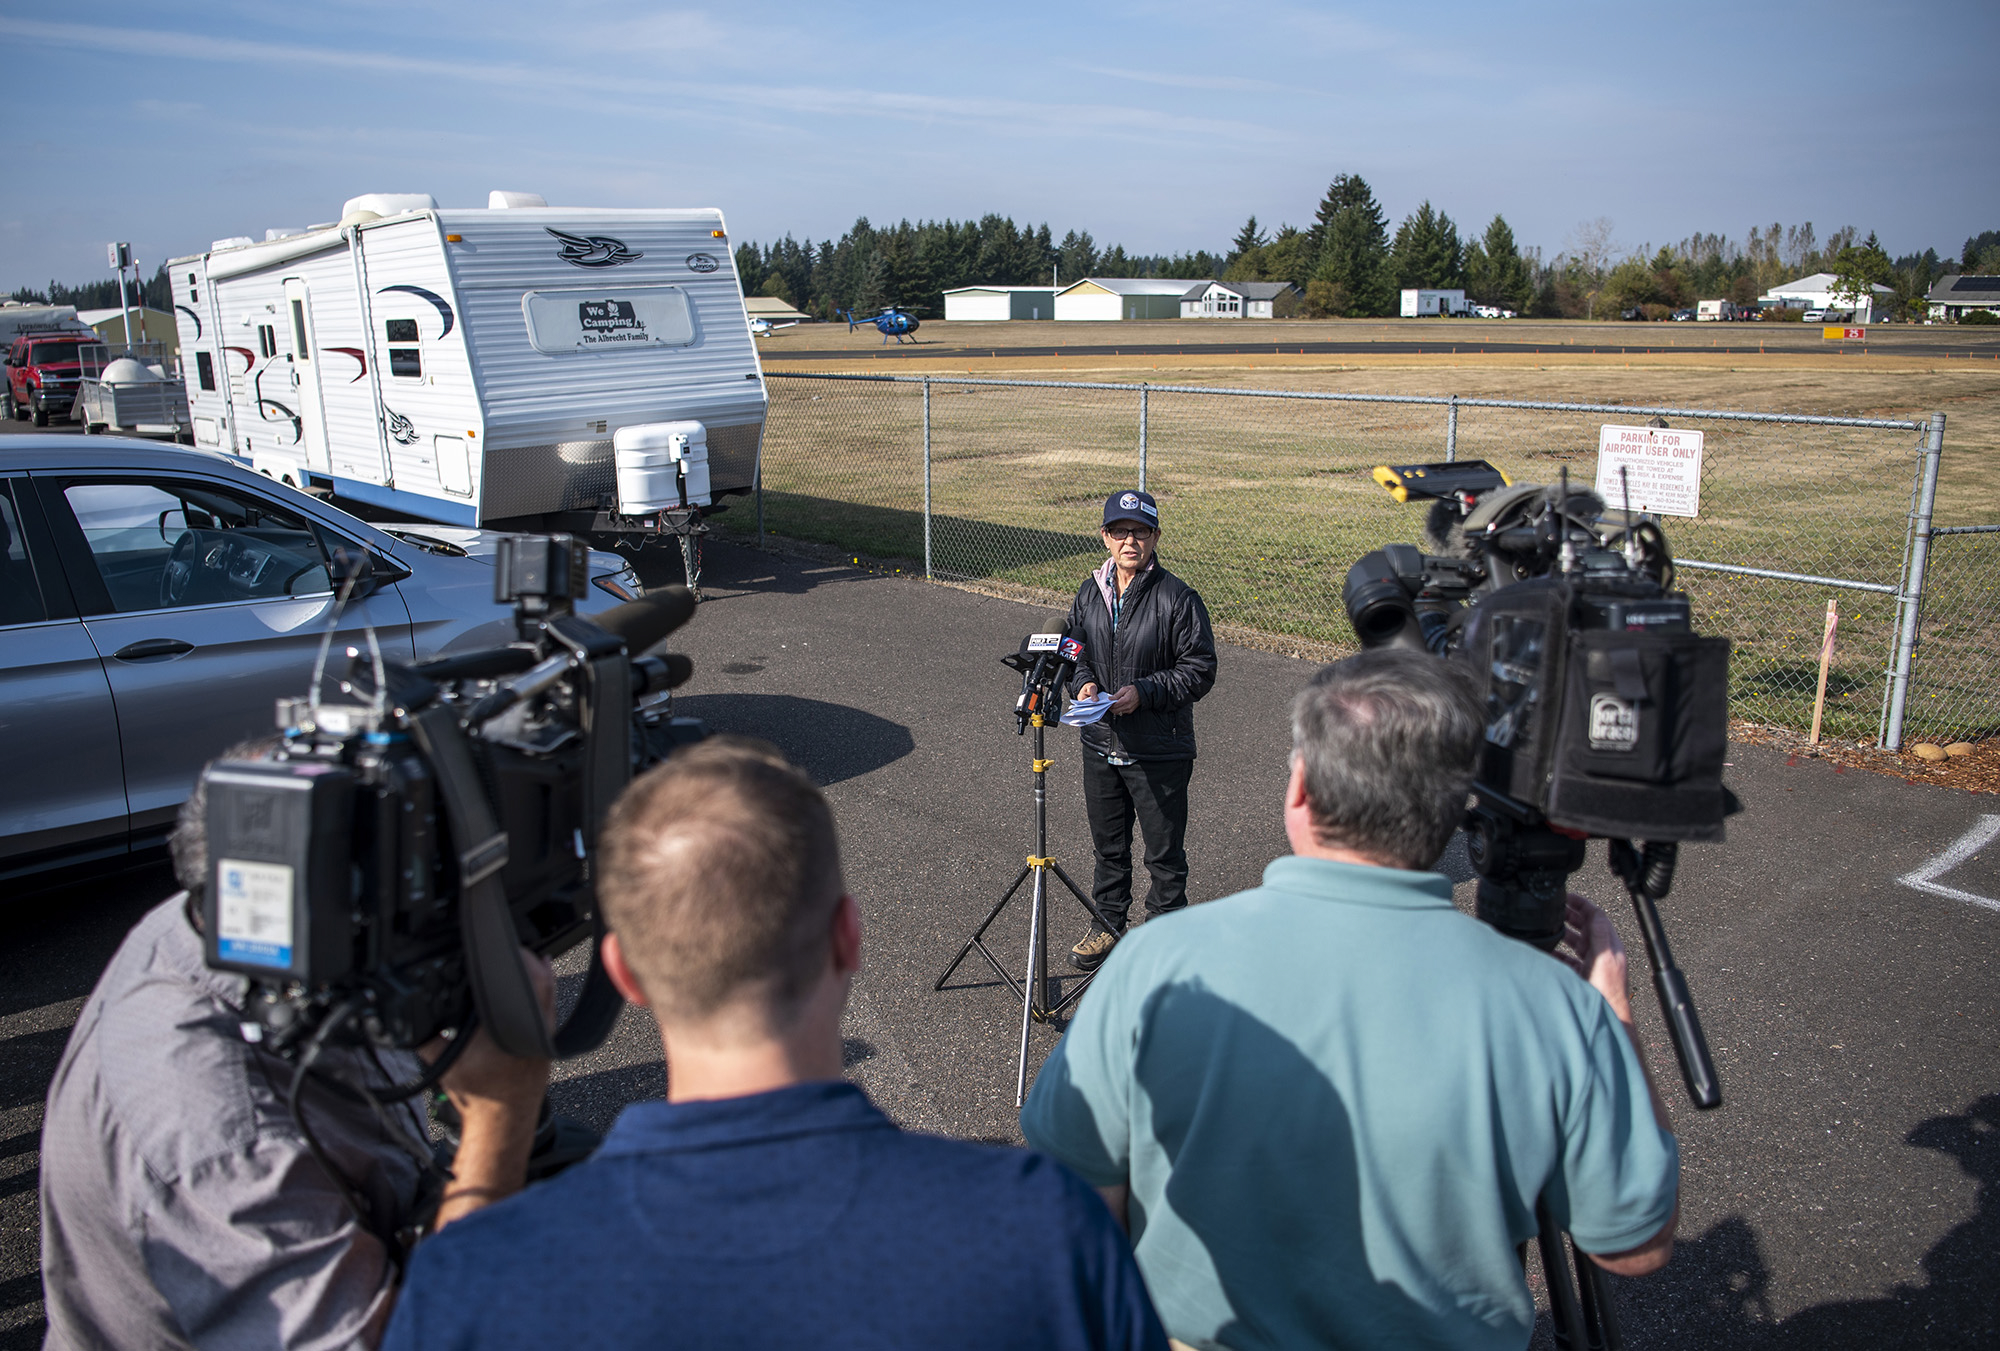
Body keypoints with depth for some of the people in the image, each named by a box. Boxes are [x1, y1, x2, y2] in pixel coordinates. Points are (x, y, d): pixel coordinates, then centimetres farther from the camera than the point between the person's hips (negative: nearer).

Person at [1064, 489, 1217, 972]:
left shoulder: (1178, 598, -13)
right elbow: (1075, 650, 16)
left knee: (1164, 852, 8)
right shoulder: (1089, 594, 4)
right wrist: (1084, 682, -5)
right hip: (1101, 745, 5)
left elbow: (1200, 669, -11)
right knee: (1108, 844, 20)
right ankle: (1108, 924, 38)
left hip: (1160, 752, -5)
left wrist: (1145, 692, -21)